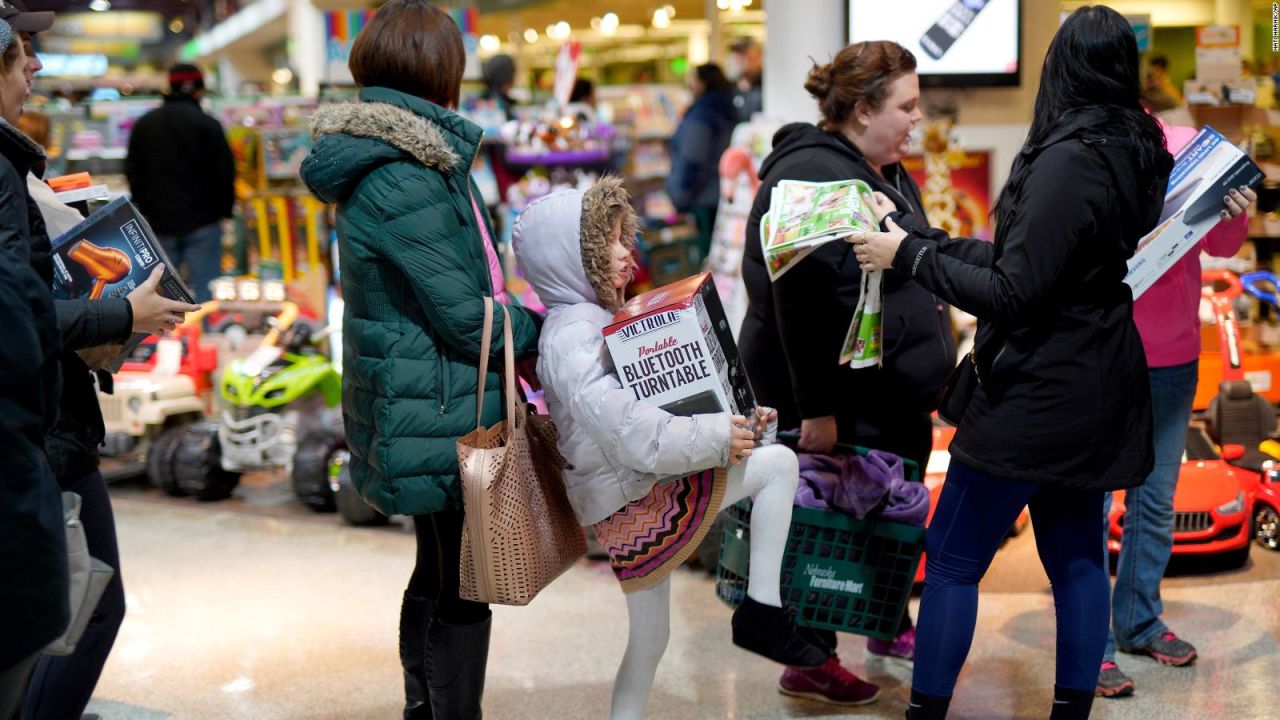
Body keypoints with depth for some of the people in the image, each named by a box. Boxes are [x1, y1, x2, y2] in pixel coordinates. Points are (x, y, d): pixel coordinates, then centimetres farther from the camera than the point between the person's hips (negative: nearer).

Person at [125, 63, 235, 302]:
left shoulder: (143, 125, 8)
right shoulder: (207, 125, -8)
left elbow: (132, 171, 11)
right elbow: (225, 172, -8)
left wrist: (145, 209, 18)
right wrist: (225, 210, 4)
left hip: (159, 222, 4)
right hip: (202, 220, -4)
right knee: (204, 288, -3)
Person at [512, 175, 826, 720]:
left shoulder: (596, 319, 15)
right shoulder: (574, 335, -19)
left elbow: (658, 400, 19)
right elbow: (630, 433, -28)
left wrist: (733, 418, 6)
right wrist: (717, 438, -22)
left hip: (635, 501, 10)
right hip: (633, 501, -10)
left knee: (649, 638, 20)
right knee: (777, 463, -8)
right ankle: (762, 610, -5)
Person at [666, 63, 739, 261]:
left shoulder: (700, 117, -17)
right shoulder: (728, 112, 11)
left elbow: (692, 163, -18)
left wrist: (681, 199, -10)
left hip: (707, 200, -9)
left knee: (709, 255, -4)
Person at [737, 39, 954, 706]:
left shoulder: (887, 174, 10)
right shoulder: (813, 176, -22)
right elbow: (800, 304, -27)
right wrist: (815, 408, -27)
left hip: (896, 390, 10)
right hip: (842, 399, -9)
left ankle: (891, 626, 39)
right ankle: (809, 664, 16)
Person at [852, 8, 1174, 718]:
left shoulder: (1069, 160, -20)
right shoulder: (1132, 155, 6)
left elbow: (1013, 294, -20)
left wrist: (910, 255, -12)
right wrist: (920, 238, 9)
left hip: (1038, 398, -9)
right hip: (1097, 392, 9)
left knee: (951, 561, 0)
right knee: (1076, 556, 15)